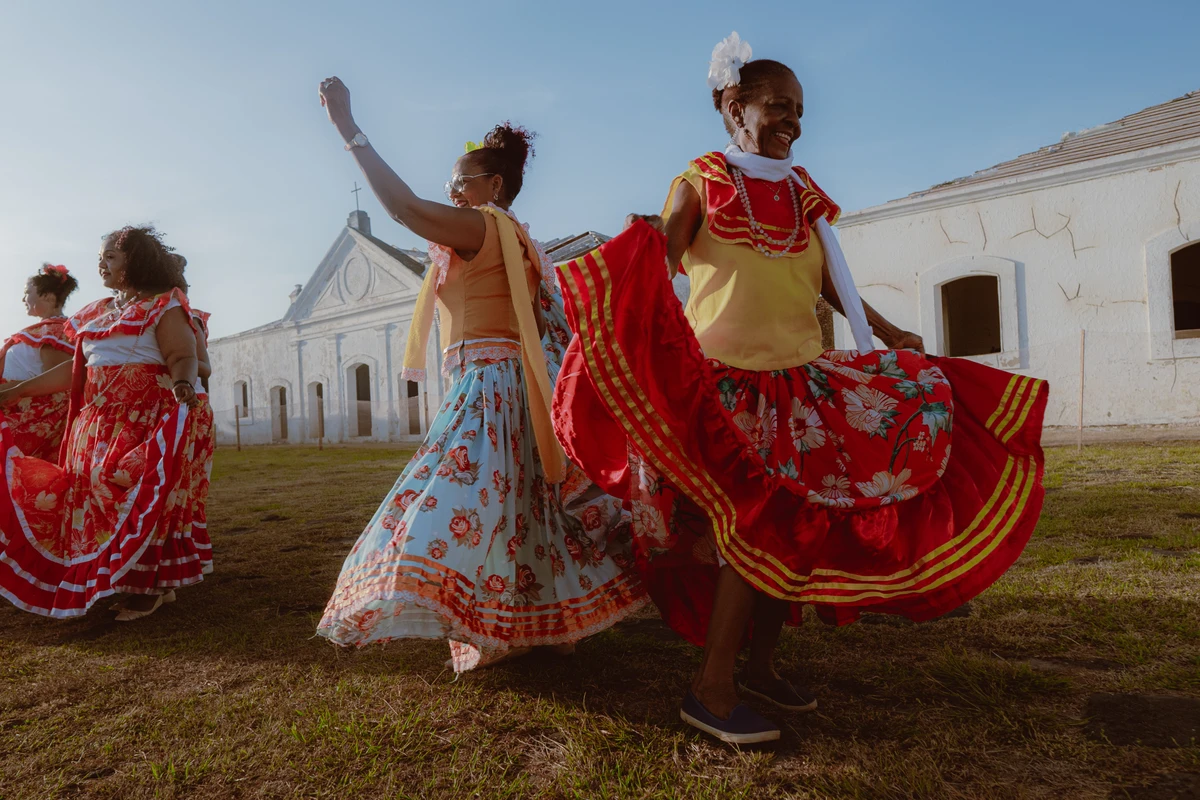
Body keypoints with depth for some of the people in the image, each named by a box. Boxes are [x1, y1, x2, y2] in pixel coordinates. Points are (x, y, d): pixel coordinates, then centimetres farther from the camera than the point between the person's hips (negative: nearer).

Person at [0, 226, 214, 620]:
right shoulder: (96, 313, 17)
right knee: (98, 493, 6)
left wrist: (183, 384, -35)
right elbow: (76, 368, 19)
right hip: (98, 420, 7)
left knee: (140, 494, -8)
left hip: (146, 419, -7)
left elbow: (184, 358, -14)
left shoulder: (165, 306, -3)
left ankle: (150, 585, 3)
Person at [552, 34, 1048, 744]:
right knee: (760, 528, -12)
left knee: (797, 528, 5)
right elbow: (656, 269, -10)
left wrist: (884, 330, 19)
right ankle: (712, 690, 1)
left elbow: (830, 279, 22)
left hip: (802, 378, 7)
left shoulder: (802, 192, 17)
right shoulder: (699, 183, 2)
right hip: (728, 379, -6)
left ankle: (760, 663, 22)